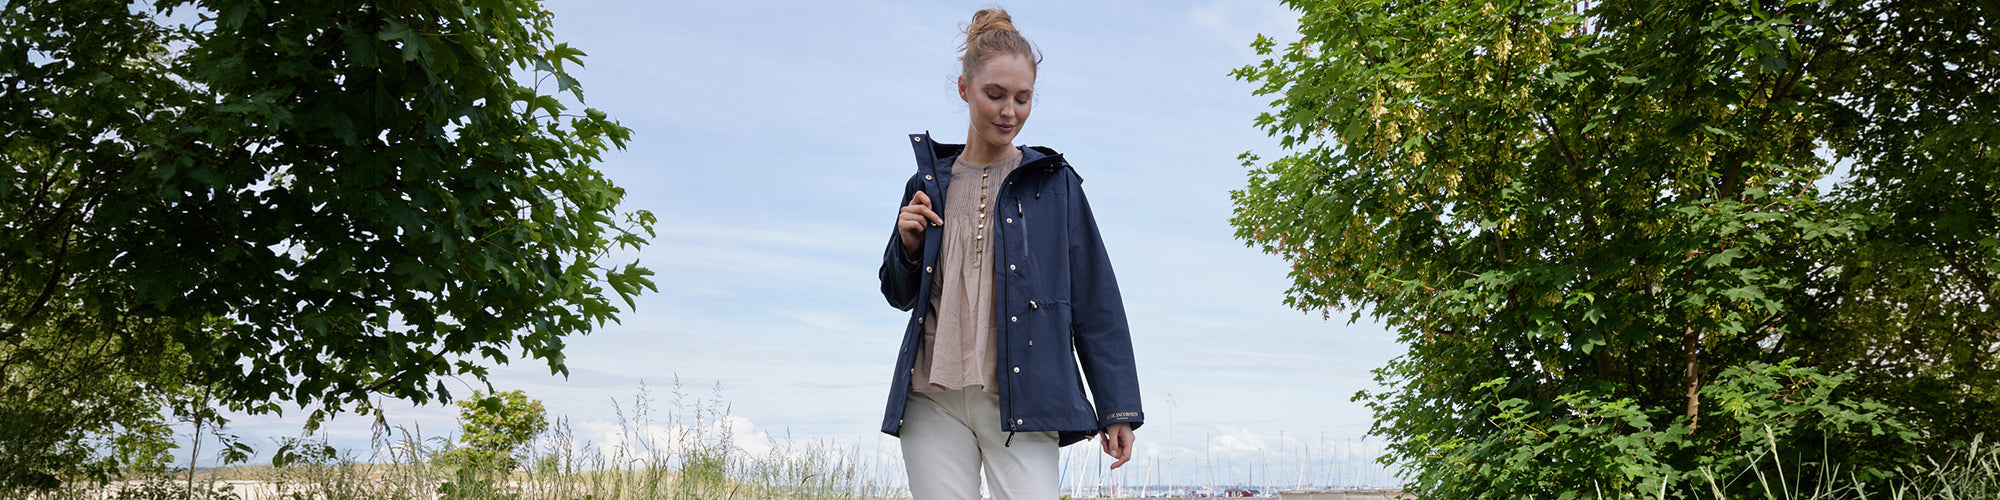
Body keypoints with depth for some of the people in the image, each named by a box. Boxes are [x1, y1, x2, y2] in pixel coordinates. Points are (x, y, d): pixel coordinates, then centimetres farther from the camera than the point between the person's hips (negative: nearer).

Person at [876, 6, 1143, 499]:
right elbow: (900, 295, 22)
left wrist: (1118, 409, 1)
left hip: (1021, 402, -2)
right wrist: (908, 244, 0)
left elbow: (1096, 300, 5)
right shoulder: (929, 184, 13)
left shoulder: (1055, 182, 6)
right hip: (933, 400, 2)